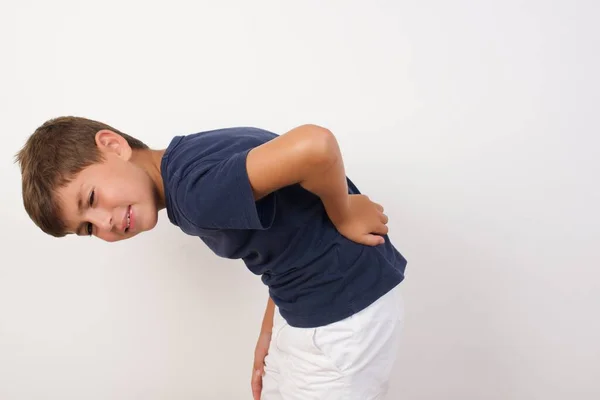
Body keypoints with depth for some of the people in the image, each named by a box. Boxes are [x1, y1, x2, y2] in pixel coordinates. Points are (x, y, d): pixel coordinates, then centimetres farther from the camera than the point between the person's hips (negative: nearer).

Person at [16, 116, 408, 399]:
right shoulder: (187, 185, 5)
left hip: (344, 314, -9)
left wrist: (343, 218, -21)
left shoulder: (193, 190, -25)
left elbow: (314, 147, -39)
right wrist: (270, 331, 9)